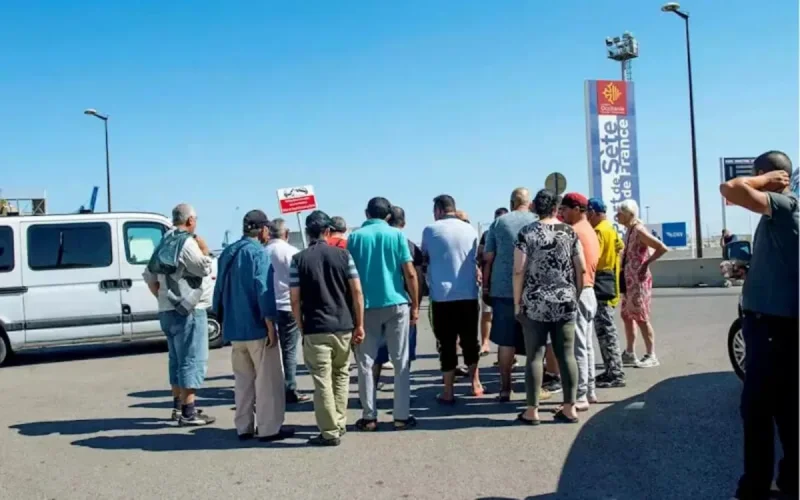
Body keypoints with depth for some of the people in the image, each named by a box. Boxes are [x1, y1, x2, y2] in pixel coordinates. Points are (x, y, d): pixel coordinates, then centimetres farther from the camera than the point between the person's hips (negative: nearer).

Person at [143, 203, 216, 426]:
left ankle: (178, 405, 24)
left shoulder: (164, 243, 14)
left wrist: (163, 298, 18)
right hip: (188, 310, -9)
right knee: (192, 360, -6)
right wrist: (204, 251, 2)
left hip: (167, 310, 9)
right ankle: (188, 411, -5)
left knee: (177, 359, 17)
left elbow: (149, 276, 16)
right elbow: (205, 268, -13)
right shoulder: (186, 242, -13)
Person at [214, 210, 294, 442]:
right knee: (268, 378, 0)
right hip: (257, 326, -7)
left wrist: (224, 319, 25)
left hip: (234, 328, 8)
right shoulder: (258, 252, -11)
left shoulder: (228, 253, 13)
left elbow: (220, 289, 18)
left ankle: (244, 427, 18)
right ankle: (269, 428, 3)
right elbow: (263, 290, -19)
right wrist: (270, 325, -18)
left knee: (243, 379, 14)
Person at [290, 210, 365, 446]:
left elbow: (295, 299, -3)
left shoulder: (299, 259, -1)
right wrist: (359, 325, 4)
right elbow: (357, 291, -1)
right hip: (344, 326, 3)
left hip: (315, 329, -3)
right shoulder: (343, 255, 3)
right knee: (341, 376, 18)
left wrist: (301, 328, 8)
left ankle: (330, 432, 4)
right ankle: (340, 424, 25)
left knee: (322, 381, 1)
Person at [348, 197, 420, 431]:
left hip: (366, 306, 1)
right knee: (401, 362, 7)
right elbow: (410, 273, -4)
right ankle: (401, 416, 8)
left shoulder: (355, 236, 2)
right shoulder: (396, 235, 0)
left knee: (366, 363, 8)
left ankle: (369, 417, 10)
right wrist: (415, 305, 4)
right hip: (396, 304, 0)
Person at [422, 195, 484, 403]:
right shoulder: (470, 229, 6)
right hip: (468, 294, 3)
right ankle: (475, 384, 24)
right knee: (470, 340, 16)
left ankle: (448, 392, 6)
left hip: (442, 295, -3)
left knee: (447, 343, 3)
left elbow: (425, 257, 12)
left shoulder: (430, 230, -3)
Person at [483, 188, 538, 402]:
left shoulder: (499, 222, 5)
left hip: (502, 288, 0)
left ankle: (505, 389, 9)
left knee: (505, 341, 5)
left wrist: (486, 286, 9)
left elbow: (488, 258, 2)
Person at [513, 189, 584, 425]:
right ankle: (570, 408, 11)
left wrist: (517, 302, -2)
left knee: (534, 356, 2)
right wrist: (576, 294, 15)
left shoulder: (526, 232, -4)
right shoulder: (569, 232, 4)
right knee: (567, 355, 7)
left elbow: (519, 270, -8)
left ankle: (532, 410, 5)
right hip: (566, 302, 3)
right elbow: (581, 268, 4)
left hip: (535, 304, -2)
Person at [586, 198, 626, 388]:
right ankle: (611, 371, 19)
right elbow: (620, 249, 21)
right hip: (609, 282, 10)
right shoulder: (610, 229, 17)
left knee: (606, 330, -7)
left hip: (600, 284, -10)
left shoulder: (598, 231, -15)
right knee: (605, 329, 14)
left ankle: (616, 374, -5)